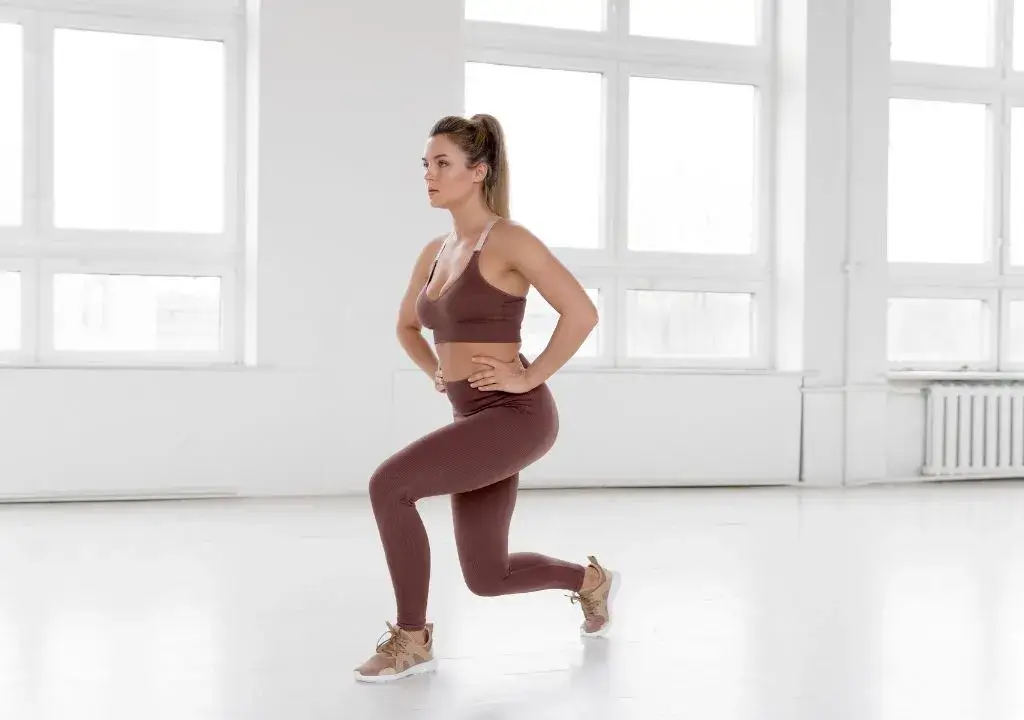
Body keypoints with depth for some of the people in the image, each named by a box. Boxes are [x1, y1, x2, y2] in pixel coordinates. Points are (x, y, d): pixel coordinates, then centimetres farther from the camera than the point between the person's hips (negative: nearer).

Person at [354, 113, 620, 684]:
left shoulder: (508, 239, -11)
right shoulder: (436, 251, 13)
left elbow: (582, 313, -18)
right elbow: (408, 326, 30)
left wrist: (528, 377, -15)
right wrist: (440, 374, 16)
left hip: (515, 416, -9)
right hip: (477, 418, 9)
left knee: (388, 485, -23)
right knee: (487, 576, 14)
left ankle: (413, 640, -7)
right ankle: (592, 581, 41)